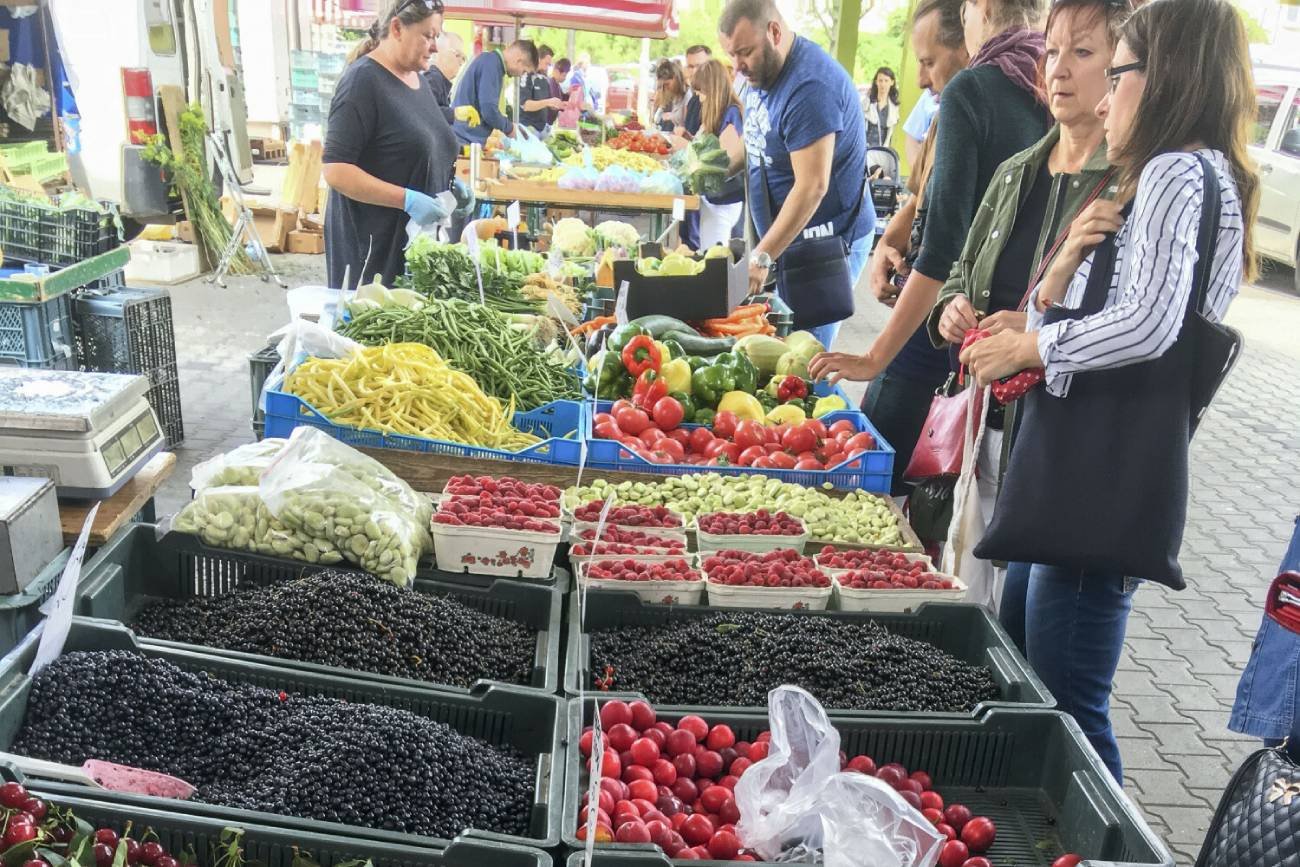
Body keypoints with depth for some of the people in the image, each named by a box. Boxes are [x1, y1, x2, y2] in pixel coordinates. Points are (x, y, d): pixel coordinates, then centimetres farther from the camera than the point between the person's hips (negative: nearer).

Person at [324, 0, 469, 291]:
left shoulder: (416, 77, 12)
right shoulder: (364, 80, -14)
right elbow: (335, 169, -19)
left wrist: (450, 185, 6)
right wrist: (407, 200, -25)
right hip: (375, 244, -8)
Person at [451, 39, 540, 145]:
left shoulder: (490, 60, 16)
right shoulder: (492, 63, -14)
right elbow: (489, 110, -21)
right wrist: (509, 128, -5)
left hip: (467, 138, 9)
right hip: (466, 139, -9)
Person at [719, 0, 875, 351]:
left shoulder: (810, 88, -24)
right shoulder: (761, 71, 6)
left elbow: (812, 187, -27)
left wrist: (762, 257, -26)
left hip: (828, 242, -9)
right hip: (784, 235, 9)